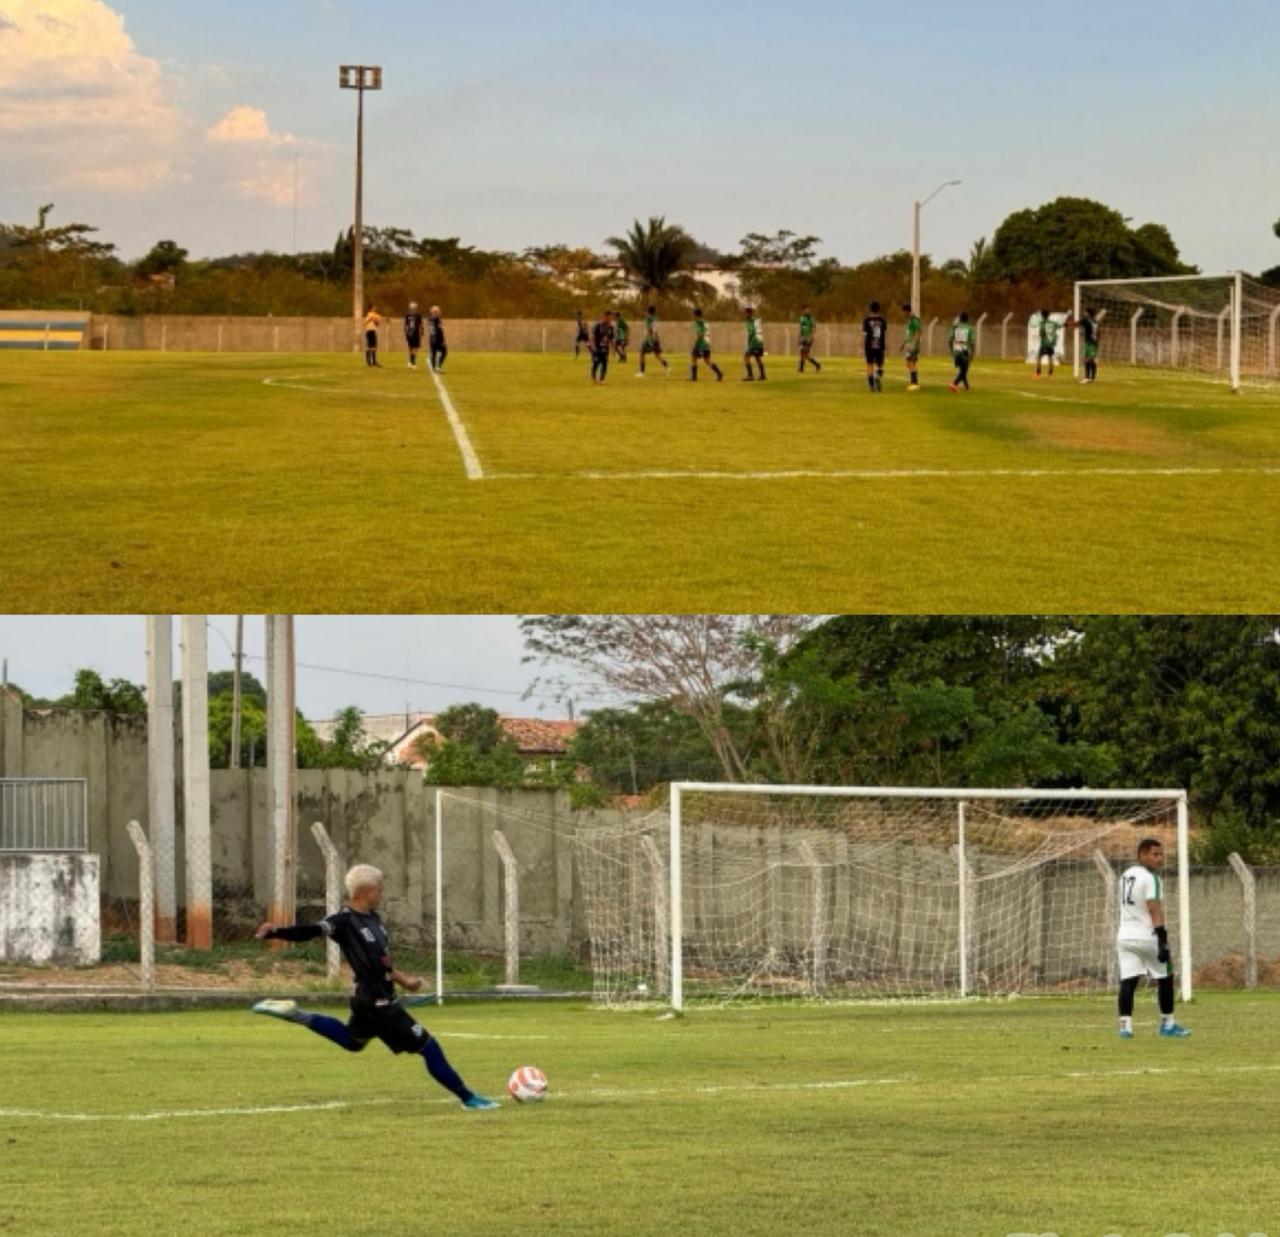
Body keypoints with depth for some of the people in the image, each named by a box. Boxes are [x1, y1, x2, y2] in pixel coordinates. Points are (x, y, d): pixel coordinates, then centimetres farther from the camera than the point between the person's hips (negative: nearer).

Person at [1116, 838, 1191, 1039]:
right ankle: (1167, 1024, 15)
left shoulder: (1126, 876, 13)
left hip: (1125, 937, 7)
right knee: (1165, 979, 9)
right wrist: (1163, 942, -23)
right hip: (1147, 937, -7)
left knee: (1128, 981, 1)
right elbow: (1155, 911, -20)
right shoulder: (1150, 878, -13)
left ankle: (1125, 1025, -9)